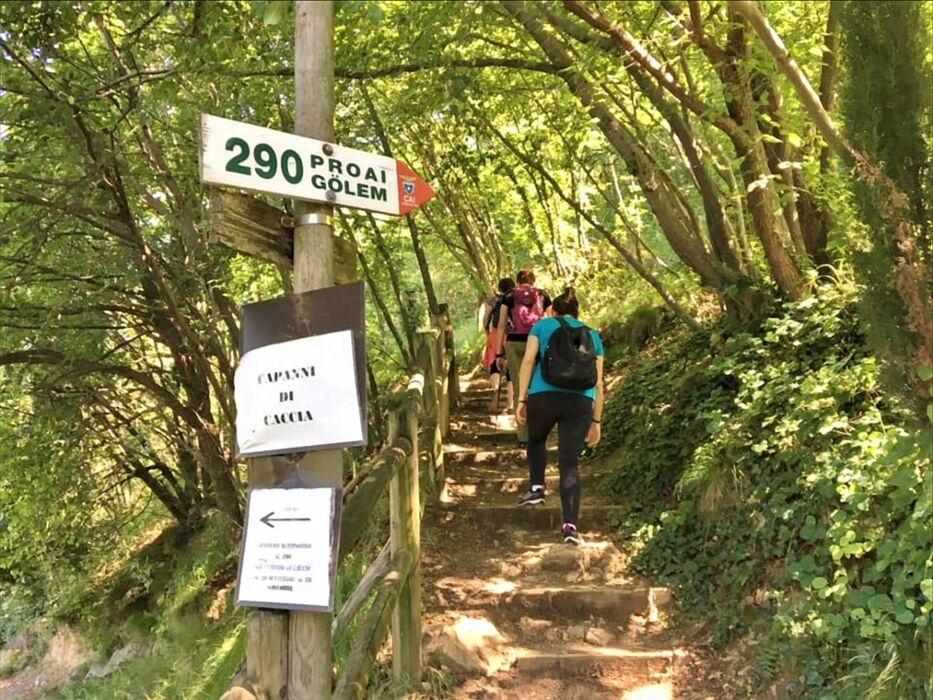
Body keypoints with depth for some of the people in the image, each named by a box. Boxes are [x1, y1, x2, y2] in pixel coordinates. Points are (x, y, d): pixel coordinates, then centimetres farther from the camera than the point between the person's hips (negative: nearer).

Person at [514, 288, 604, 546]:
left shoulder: (542, 326, 17)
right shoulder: (592, 336, 23)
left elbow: (527, 362, 3)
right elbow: (598, 383, 20)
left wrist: (521, 400, 4)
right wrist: (596, 421, 23)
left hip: (544, 396, -1)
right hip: (580, 402, 1)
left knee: (536, 440, 30)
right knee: (570, 463, 3)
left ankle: (537, 488, 19)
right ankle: (570, 526, -5)